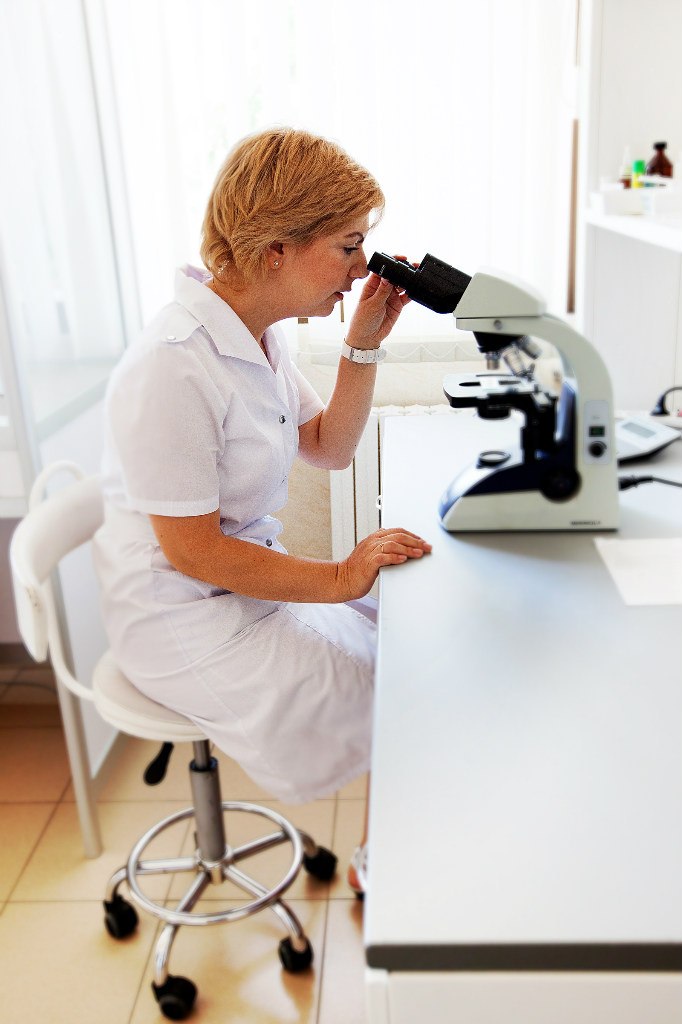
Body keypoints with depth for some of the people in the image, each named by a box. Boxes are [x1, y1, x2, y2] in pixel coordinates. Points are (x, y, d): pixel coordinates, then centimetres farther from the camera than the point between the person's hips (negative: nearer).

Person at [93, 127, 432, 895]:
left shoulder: (256, 336, 1)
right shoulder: (173, 369, -29)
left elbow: (329, 449, 9)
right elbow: (193, 550, -25)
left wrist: (363, 344, -3)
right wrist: (340, 578, -20)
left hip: (248, 585, 9)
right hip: (188, 625, -9)